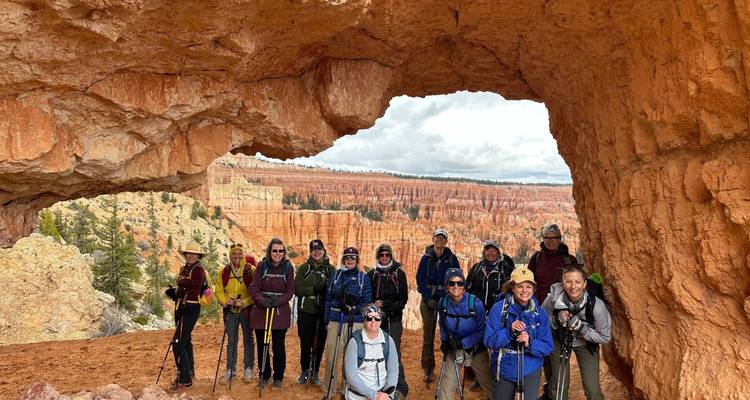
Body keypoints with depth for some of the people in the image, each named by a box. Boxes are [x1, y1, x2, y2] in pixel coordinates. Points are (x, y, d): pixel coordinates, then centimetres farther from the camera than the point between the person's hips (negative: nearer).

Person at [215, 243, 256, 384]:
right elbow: (219, 290, 6)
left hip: (246, 309, -3)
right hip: (230, 310, 3)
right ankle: (230, 369, 20)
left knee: (248, 339, 7)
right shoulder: (223, 272, 3)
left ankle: (248, 369, 17)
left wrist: (244, 302, -20)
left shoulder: (251, 270, -8)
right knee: (231, 340, 10)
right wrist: (225, 301, -12)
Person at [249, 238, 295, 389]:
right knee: (261, 345, 9)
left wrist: (279, 300, -19)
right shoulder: (262, 266, -1)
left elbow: (290, 290, -2)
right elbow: (253, 288, -5)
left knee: (279, 346, 4)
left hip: (280, 312, -1)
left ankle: (278, 377, 21)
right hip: (261, 311, 1)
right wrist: (262, 300, -23)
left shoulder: (288, 267, -1)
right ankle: (264, 375, 27)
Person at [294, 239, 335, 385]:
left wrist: (326, 290, -18)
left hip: (323, 312, 0)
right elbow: (297, 289, -5)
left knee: (319, 343, 6)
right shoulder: (303, 268, 4)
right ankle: (305, 371, 25)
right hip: (306, 311, 0)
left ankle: (315, 372, 24)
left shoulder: (331, 269, 5)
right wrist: (314, 290, -18)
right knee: (305, 342, 4)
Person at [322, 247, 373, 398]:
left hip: (355, 322, -1)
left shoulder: (363, 278, 4)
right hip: (335, 320, 1)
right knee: (331, 355, -1)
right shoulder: (336, 274, 9)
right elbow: (328, 297, 10)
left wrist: (354, 308, -15)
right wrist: (327, 319, 6)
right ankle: (329, 389, 14)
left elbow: (367, 301, 2)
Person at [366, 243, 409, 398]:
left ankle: (401, 388, 1)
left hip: (393, 320, -2)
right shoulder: (372, 274, 8)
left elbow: (403, 298, -1)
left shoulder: (399, 274, 2)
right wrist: (374, 305, -10)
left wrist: (385, 305, -13)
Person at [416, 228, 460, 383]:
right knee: (428, 335, 2)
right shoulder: (426, 258, 3)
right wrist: (428, 298, -9)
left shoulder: (451, 258, 3)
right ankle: (428, 369, 10)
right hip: (428, 300, 0)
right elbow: (420, 280, 1)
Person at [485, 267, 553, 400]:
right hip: (504, 369, 0)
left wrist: (530, 343, -26)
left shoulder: (539, 313, -6)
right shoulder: (499, 309, -13)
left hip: (530, 370, 1)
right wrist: (509, 331, -30)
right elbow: (489, 341, -16)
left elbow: (547, 347, -8)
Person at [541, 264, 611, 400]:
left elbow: (605, 337, -17)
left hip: (586, 344, -1)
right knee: (558, 388, 8)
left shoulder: (596, 305, -31)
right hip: (560, 341, 1)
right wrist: (557, 320, -29)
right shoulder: (554, 298, -28)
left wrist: (581, 328, -31)